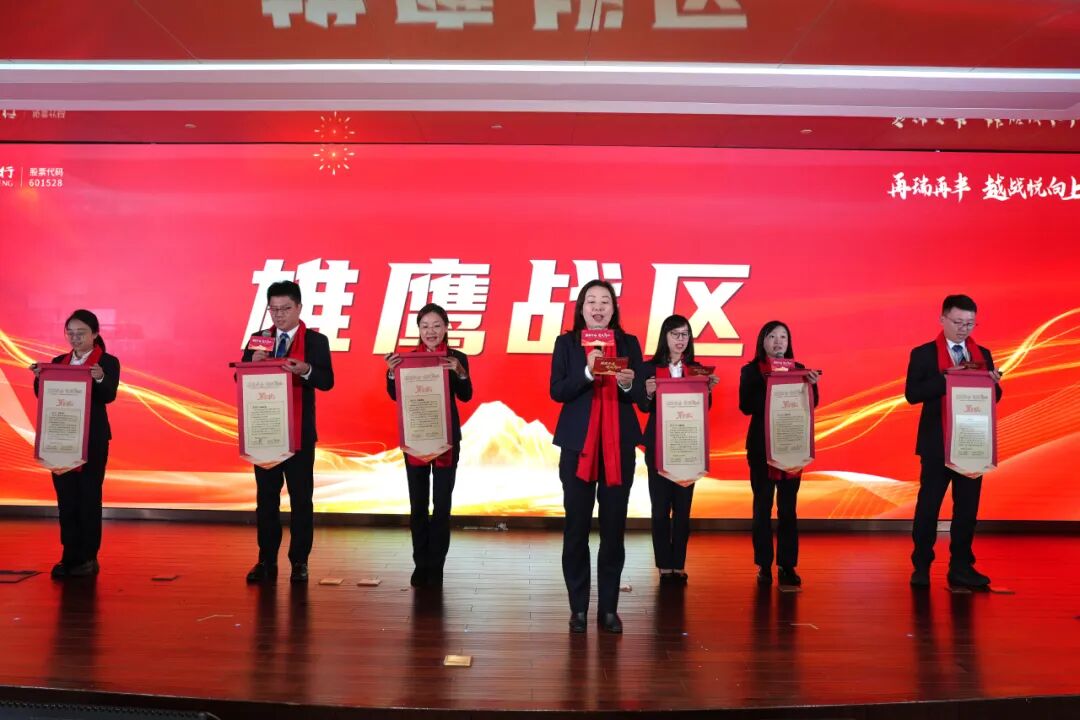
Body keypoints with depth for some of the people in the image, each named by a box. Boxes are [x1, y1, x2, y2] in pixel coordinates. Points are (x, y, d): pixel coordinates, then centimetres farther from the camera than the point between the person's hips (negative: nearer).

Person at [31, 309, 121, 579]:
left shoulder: (108, 362, -4)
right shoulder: (59, 361, 10)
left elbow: (109, 396, -17)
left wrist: (100, 379, -37)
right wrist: (40, 377, -12)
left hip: (93, 440, -4)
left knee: (89, 497, 1)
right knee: (66, 498, 8)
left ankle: (89, 558, 9)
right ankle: (70, 555, 15)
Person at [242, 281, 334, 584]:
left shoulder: (316, 341, -2)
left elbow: (327, 382, -12)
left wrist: (306, 370, -31)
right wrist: (253, 362, -16)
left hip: (300, 431, -3)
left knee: (301, 497, 2)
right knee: (266, 496, 8)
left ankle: (299, 561, 10)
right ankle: (267, 560, 17)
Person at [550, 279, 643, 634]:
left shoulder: (629, 343, 7)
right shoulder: (566, 343, 3)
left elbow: (641, 396, 4)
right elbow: (557, 391, -6)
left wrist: (628, 384, -17)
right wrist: (587, 373, -20)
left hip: (619, 444, 1)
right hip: (578, 444, -1)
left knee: (614, 527, 5)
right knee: (577, 527, 4)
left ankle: (609, 608, 15)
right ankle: (578, 608, 14)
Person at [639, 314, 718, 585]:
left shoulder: (696, 368, 8)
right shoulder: (650, 368, -1)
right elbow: (644, 408, -4)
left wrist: (708, 389, -14)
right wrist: (649, 393, -24)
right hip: (659, 444, -2)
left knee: (683, 506, 4)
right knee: (661, 506, -1)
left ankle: (679, 565, 10)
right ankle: (664, 566, 5)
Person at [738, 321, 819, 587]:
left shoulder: (799, 369, 9)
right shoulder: (751, 371, 2)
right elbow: (746, 406, -10)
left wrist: (812, 385, -16)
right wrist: (768, 385, -22)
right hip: (761, 445, -2)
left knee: (788, 507, 2)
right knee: (762, 506, 0)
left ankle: (787, 566, 7)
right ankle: (764, 566, 7)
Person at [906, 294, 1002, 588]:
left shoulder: (983, 354, 11)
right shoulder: (923, 354, -2)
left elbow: (995, 396, 11)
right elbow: (912, 394, -13)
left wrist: (993, 383, -10)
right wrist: (947, 378, -21)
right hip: (938, 442, -4)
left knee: (968, 506, 8)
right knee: (928, 505, 1)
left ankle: (961, 567, 17)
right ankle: (921, 566, 12)